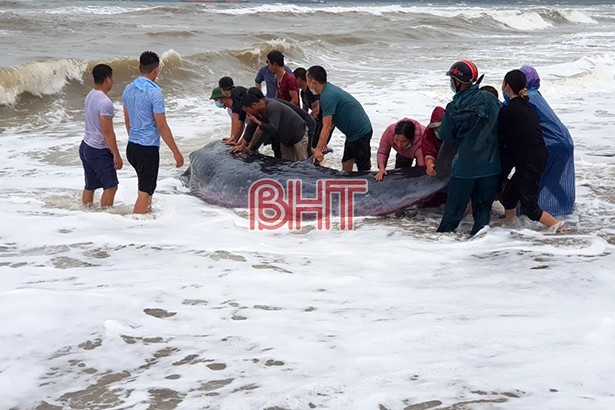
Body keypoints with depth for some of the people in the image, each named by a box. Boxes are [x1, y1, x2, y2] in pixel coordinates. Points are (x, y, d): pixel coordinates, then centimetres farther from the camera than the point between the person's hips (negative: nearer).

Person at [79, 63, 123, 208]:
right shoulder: (105, 102, -22)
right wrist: (116, 155, -17)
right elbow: (108, 132, -22)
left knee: (90, 185, 16)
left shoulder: (90, 96, 6)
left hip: (86, 146, 9)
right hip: (99, 151, -9)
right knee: (111, 186, -3)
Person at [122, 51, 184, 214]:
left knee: (146, 186, 24)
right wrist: (176, 152, -11)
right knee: (145, 191, -1)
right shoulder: (154, 92, -17)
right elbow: (162, 126, -17)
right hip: (148, 148, -8)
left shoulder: (128, 89, 6)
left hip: (131, 147, 8)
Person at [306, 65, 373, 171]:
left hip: (360, 133, -10)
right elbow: (331, 123, 13)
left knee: (363, 169, -6)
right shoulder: (330, 89, 11)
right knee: (346, 165, 14)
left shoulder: (327, 96, -21)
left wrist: (318, 150, -26)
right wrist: (320, 147, 13)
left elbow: (327, 126, -26)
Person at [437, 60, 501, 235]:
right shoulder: (491, 99, -1)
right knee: (483, 206, 13)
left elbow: (445, 135, -6)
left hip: (465, 165, -4)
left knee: (454, 206, 9)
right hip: (491, 164, 4)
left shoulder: (457, 106, -15)